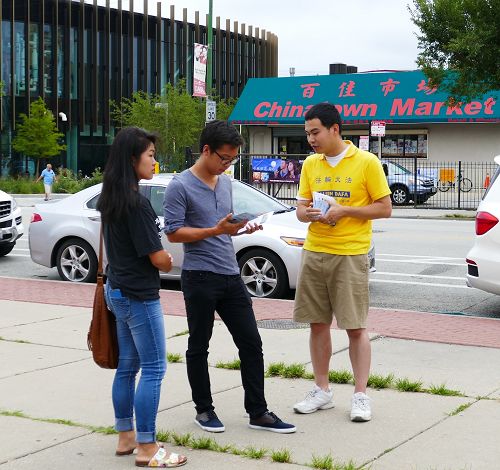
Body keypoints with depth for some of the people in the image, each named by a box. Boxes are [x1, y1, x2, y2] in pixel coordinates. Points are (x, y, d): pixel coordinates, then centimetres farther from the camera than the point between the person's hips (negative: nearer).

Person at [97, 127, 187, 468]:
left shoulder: (111, 198, 8)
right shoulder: (137, 202, -20)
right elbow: (158, 257, -19)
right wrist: (170, 262, 4)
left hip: (118, 290, 9)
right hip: (139, 295, -9)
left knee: (128, 366, 16)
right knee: (153, 369, -3)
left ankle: (126, 437, 25)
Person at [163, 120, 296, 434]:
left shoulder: (226, 183, 13)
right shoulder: (180, 187, -9)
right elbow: (174, 232, -13)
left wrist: (242, 228, 1)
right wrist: (216, 230, -20)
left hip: (231, 276, 7)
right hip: (200, 278, -7)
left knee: (251, 343, 5)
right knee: (199, 347, 6)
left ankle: (258, 412, 12)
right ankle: (204, 409, 20)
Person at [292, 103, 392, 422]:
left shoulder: (367, 162, -6)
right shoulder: (310, 164, 10)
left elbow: (385, 208, -5)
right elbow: (301, 207, 13)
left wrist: (344, 210, -16)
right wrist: (308, 214, -11)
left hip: (350, 255, -5)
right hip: (314, 252, 5)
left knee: (356, 327, -1)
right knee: (318, 324, 9)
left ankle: (361, 395, 8)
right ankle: (322, 390, 20)